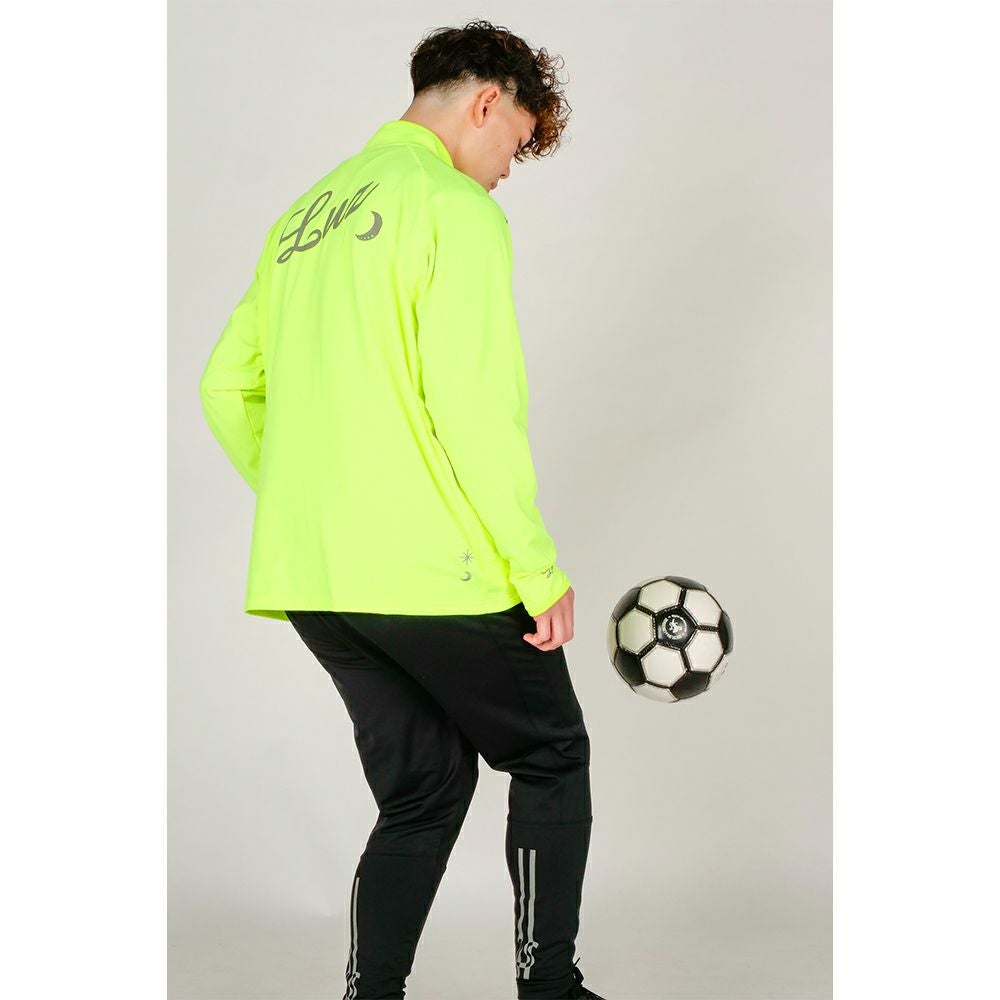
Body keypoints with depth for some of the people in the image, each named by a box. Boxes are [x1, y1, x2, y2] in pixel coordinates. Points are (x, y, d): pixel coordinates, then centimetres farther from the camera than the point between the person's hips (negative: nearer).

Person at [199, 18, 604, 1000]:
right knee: (551, 756, 11)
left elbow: (226, 388, 17)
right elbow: (472, 406, -17)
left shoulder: (304, 216, 17)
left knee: (424, 789, 16)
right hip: (429, 568, -7)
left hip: (306, 579, 7)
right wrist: (539, 569, -13)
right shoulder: (454, 207, -7)